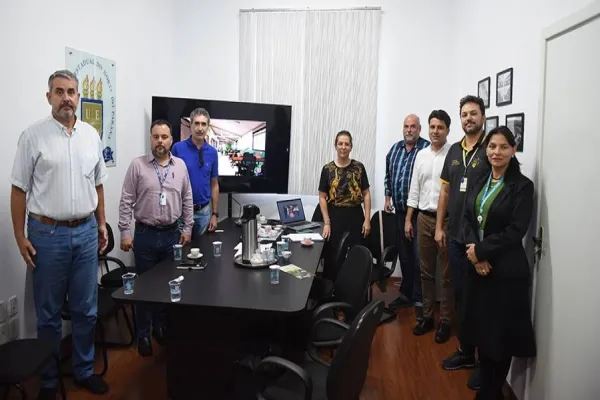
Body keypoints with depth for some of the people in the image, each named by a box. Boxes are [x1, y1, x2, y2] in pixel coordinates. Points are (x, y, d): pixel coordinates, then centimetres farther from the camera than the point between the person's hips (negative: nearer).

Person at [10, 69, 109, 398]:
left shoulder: (91, 135, 6)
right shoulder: (33, 136, -6)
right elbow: (19, 189, -4)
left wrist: (102, 224, 12)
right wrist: (20, 237, -7)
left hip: (86, 232, 4)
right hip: (48, 234, -3)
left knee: (86, 309, 12)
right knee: (48, 313, 9)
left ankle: (84, 370, 28)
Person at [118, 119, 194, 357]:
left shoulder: (180, 166, 4)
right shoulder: (137, 165, -5)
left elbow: (187, 200, 9)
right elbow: (126, 202, -5)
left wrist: (187, 228, 6)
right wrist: (125, 232, -9)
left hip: (172, 234, 3)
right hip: (145, 235, -2)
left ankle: (161, 327, 29)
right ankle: (143, 334, 18)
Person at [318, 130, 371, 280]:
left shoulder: (359, 167, 3)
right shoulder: (328, 169, 0)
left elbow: (366, 194, 5)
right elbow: (322, 197, 0)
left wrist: (367, 219, -2)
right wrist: (327, 222, -6)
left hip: (355, 216, 1)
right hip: (335, 217, -1)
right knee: (333, 257, 3)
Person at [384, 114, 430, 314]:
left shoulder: (427, 148, -10)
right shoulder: (395, 148, 12)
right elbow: (388, 175, 21)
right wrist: (387, 197, 15)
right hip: (400, 210, 6)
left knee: (419, 256, -4)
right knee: (404, 254, 15)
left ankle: (419, 300, 5)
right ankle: (406, 293, 27)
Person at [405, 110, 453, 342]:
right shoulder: (421, 155, 9)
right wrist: (408, 220, 9)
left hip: (447, 219, -5)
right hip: (423, 218, 5)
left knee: (447, 274, 6)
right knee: (426, 271, 13)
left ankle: (446, 321, 17)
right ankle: (427, 316, 25)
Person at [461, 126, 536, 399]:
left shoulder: (522, 185, -9)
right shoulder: (478, 184, 9)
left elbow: (515, 231, -16)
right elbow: (467, 219, 2)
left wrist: (481, 250, -15)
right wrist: (474, 252, -14)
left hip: (507, 270, -5)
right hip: (477, 266, 5)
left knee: (500, 332, 6)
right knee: (480, 328, 13)